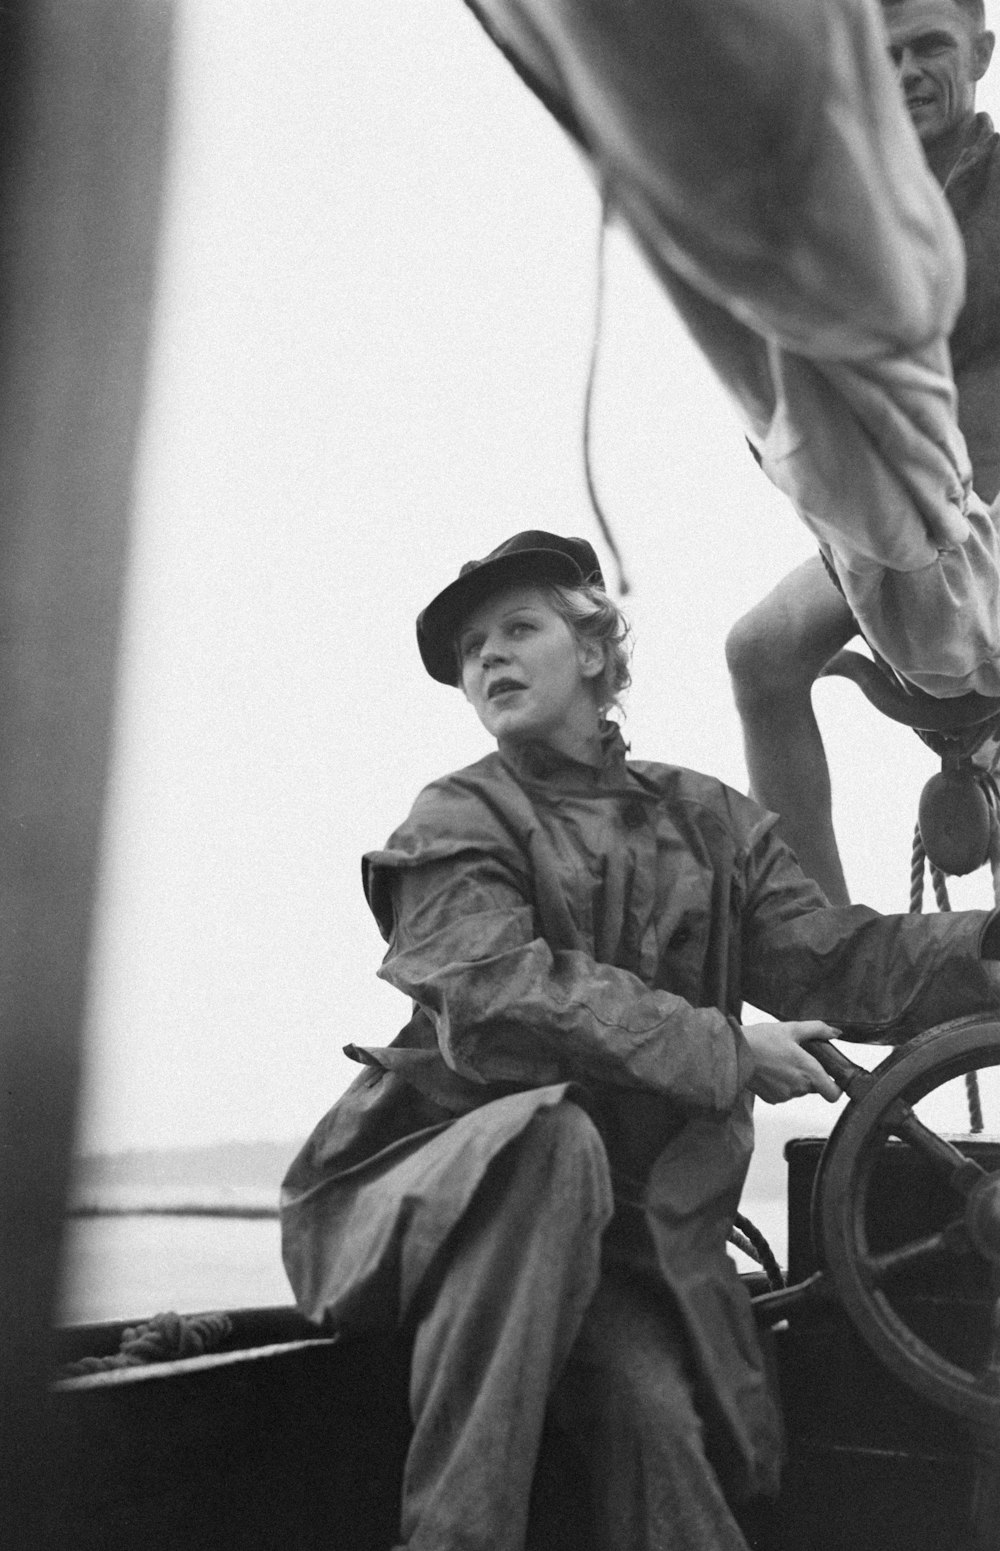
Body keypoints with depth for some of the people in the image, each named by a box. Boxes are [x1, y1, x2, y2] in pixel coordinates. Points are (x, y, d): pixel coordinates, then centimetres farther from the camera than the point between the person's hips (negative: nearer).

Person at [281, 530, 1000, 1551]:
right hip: (444, 1187, -2)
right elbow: (497, 995, -19)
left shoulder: (709, 821, 12)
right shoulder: (458, 821, -1)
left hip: (619, 1225, 2)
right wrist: (724, 1052, -20)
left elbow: (837, 959, 0)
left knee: (651, 1406, -28)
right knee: (549, 1135, -35)